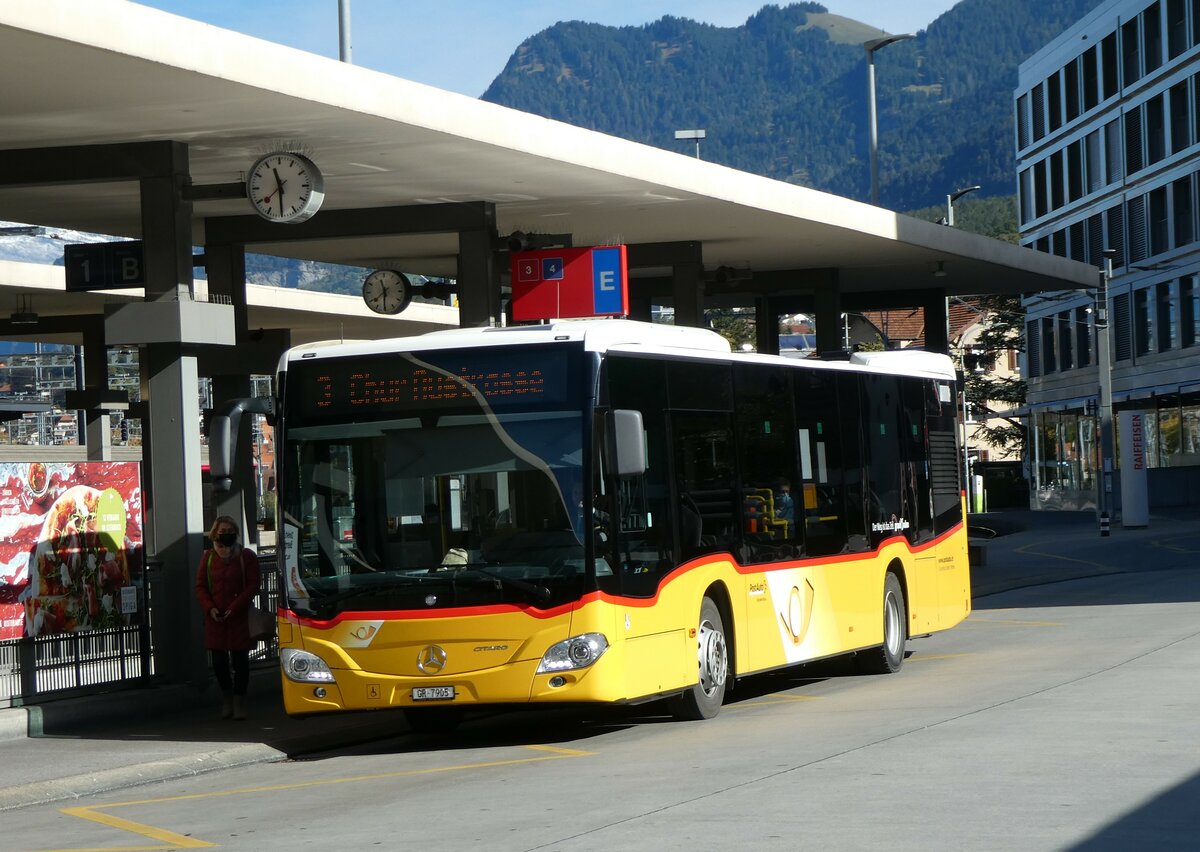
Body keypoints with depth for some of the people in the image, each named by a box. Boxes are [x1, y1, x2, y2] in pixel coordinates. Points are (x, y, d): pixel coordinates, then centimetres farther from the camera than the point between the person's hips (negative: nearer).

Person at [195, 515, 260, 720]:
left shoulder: (247, 557, -1)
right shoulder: (208, 557, 9)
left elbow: (253, 586, -5)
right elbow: (200, 586, 9)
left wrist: (235, 607, -15)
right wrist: (209, 607, -8)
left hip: (239, 617, -3)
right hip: (215, 618, 3)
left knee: (240, 660, 0)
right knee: (219, 661, 4)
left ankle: (239, 701, 9)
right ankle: (227, 698, 24)